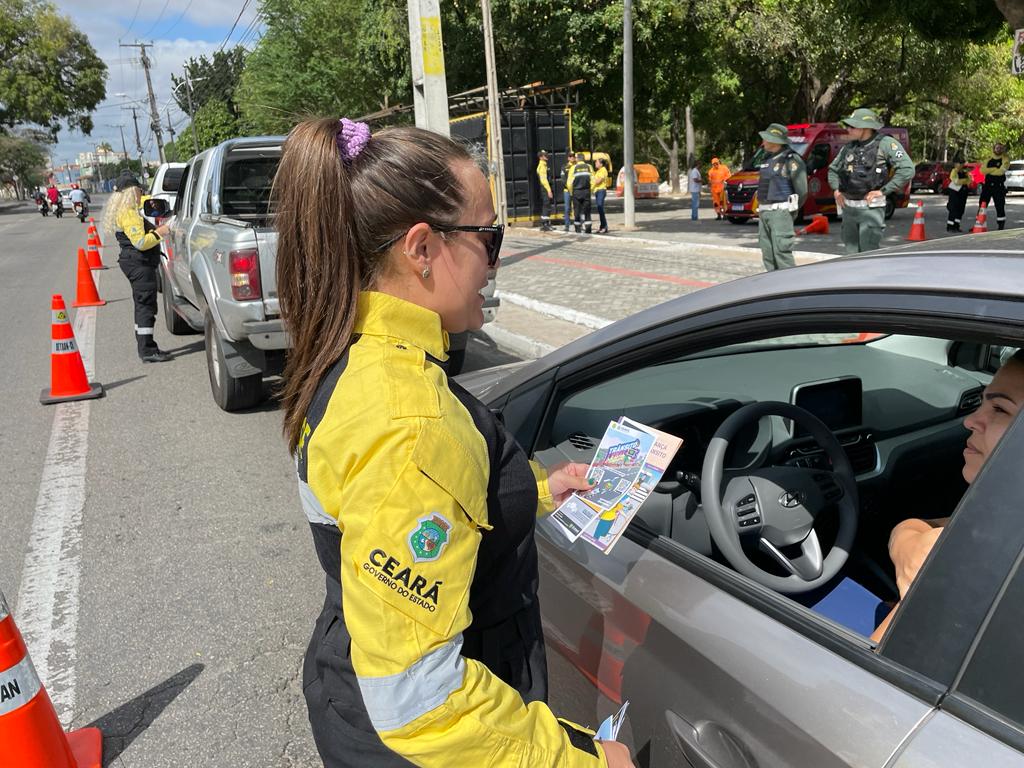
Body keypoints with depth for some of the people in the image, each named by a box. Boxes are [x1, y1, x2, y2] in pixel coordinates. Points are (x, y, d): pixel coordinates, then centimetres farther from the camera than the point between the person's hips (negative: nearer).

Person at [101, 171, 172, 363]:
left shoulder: (125, 212, 17)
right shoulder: (129, 214, -15)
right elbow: (140, 243, -21)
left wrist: (154, 230, 14)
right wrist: (159, 233, -12)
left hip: (136, 263, 11)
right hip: (139, 263, -11)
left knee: (142, 305, 15)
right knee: (146, 305, -9)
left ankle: (144, 347, 23)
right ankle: (147, 351, -8)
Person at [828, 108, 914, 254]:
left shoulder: (885, 144, -7)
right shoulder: (849, 147, 11)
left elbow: (907, 170, -14)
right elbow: (832, 169, 27)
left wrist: (883, 191, -15)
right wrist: (836, 189, 11)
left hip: (870, 208, -6)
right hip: (848, 208, 6)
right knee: (852, 252, 12)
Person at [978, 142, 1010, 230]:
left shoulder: (1005, 160, 1)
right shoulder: (988, 160, 13)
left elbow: (1001, 171, -14)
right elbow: (983, 170, -4)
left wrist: (989, 171, -6)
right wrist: (995, 169, -11)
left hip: (999, 186, -3)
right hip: (987, 185, 4)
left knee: (1000, 207, -2)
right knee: (981, 206, 3)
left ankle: (1001, 227, 4)